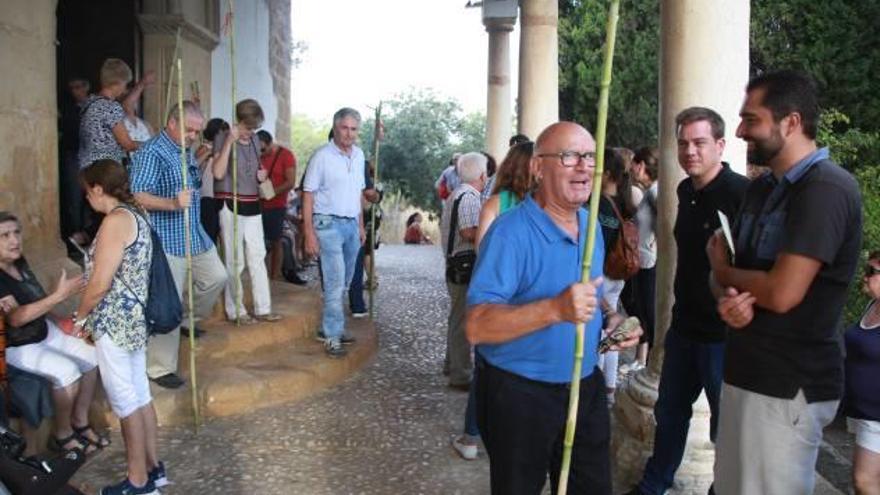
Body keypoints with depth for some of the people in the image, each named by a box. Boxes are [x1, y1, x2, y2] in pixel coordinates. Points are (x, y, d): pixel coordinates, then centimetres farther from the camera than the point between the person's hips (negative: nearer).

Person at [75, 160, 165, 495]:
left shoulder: (115, 220, -18)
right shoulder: (135, 214, 10)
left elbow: (100, 284, -20)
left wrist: (80, 317, -4)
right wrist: (91, 316, 18)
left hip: (114, 323, -9)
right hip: (135, 319, 9)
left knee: (125, 401, 1)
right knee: (140, 395, 16)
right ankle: (152, 467, 27)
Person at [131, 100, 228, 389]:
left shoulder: (187, 150, 13)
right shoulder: (153, 152, -16)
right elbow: (139, 196, -27)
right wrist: (174, 203, -39)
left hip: (196, 235, 9)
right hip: (167, 240, -9)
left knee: (217, 277, 18)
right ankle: (159, 368, 6)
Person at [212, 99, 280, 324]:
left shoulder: (255, 140, 12)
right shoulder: (222, 138, -6)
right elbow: (218, 172, -19)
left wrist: (261, 175, 3)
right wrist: (230, 141, -22)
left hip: (252, 205, 6)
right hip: (231, 205, -6)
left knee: (258, 258, 7)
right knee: (235, 261, -1)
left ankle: (263, 309, 13)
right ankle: (236, 311, 9)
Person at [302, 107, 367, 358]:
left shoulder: (359, 155, 9)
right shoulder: (322, 156, -10)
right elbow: (308, 196, -10)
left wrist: (361, 225, 15)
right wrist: (309, 234, -15)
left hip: (352, 224, 7)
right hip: (329, 224, -7)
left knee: (344, 282, 13)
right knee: (335, 282, -9)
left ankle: (331, 326, 27)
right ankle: (332, 337, -1)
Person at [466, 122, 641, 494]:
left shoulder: (591, 225, 6)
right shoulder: (511, 232, -20)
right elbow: (477, 327, -27)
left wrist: (609, 320, 0)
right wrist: (555, 309, -40)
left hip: (585, 388, 7)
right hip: (519, 394, -7)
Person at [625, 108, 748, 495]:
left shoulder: (741, 193, -19)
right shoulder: (686, 191, 7)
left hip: (724, 332, -8)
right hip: (685, 325, 8)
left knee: (727, 426, 9)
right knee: (670, 410, 21)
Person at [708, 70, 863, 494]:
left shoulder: (826, 189, -18)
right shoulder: (760, 188, 13)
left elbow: (782, 293, -25)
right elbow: (731, 268, 14)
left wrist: (723, 271, -5)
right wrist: (728, 299, -10)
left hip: (788, 386, -9)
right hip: (745, 371, 9)